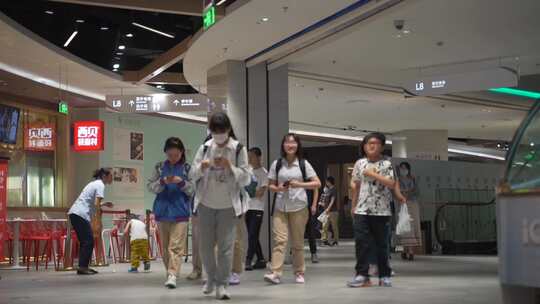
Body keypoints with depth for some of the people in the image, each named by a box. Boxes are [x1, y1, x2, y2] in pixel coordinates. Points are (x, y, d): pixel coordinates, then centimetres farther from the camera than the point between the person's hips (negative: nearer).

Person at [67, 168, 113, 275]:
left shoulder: (94, 183, 24)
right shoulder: (100, 185, -4)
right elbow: (96, 204, -16)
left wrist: (104, 204, 22)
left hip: (74, 213, 10)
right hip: (81, 215, -10)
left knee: (84, 241, 14)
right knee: (88, 241, -7)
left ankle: (83, 267, 14)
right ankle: (83, 267, -9)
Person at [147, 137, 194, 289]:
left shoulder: (187, 168, 2)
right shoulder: (159, 167, 7)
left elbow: (193, 190, 1)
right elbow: (150, 187, 4)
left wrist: (181, 182, -17)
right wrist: (163, 181, -14)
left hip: (180, 212, -3)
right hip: (162, 211, 3)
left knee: (176, 246, -13)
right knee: (165, 246, 9)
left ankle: (172, 275, -19)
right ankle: (170, 273, 19)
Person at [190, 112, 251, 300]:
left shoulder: (239, 149, -4)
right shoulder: (205, 147, 3)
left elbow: (246, 179, -6)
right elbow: (193, 175, 4)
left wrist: (230, 167, -21)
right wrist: (202, 167, -18)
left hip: (229, 205, -3)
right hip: (206, 204, 3)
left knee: (226, 246, -5)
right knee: (205, 245, 8)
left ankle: (222, 285, 4)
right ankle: (211, 278, 29)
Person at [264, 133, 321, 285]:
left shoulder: (303, 164, 4)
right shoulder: (277, 164, 7)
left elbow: (317, 183, 1)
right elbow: (270, 185, 11)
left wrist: (299, 184, -12)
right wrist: (278, 188, -12)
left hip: (298, 207, 0)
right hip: (280, 207, 0)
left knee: (297, 241, 6)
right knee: (279, 239, -11)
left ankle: (299, 273, 16)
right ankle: (276, 273, -16)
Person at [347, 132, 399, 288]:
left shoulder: (386, 164, -2)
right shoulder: (360, 163, 8)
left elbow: (392, 184, -14)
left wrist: (373, 174, -16)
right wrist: (353, 205, 16)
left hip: (381, 211, -2)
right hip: (362, 210, 2)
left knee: (381, 244, 5)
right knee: (361, 241, -8)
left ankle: (384, 276, 15)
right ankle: (362, 275, -6)